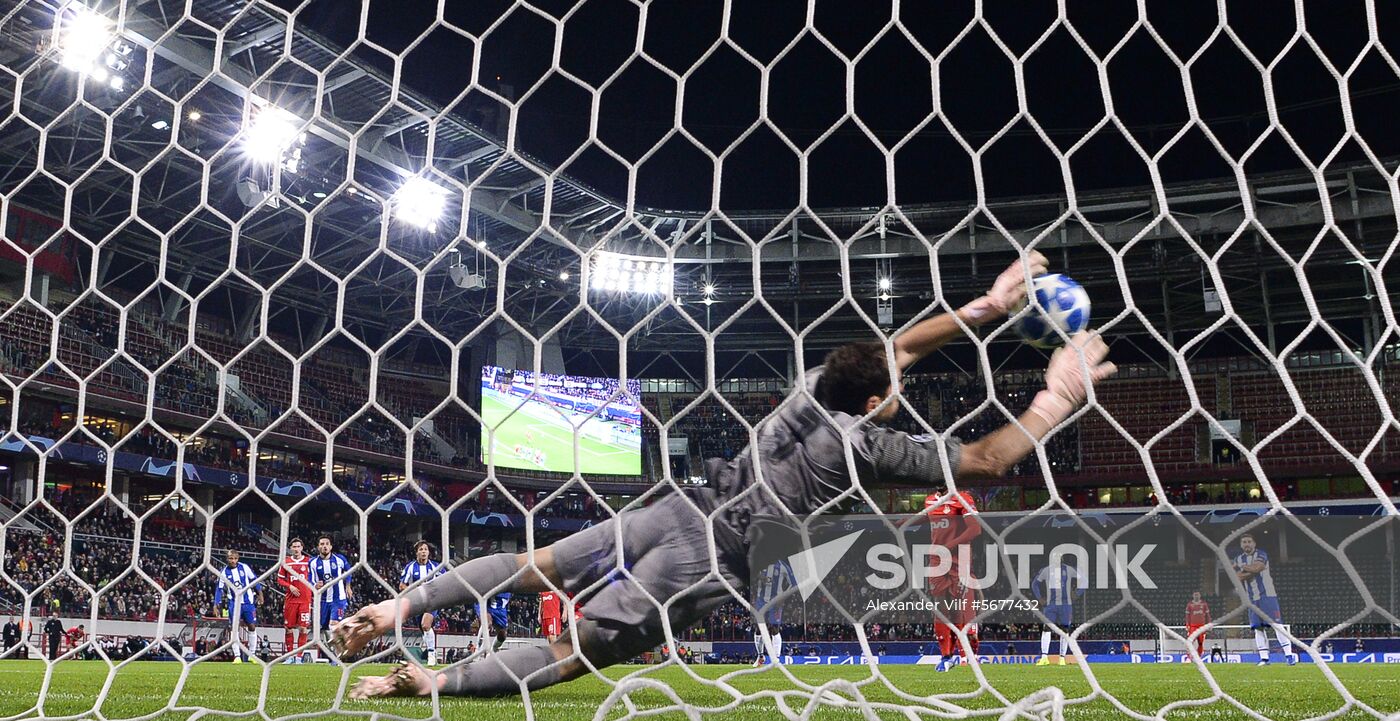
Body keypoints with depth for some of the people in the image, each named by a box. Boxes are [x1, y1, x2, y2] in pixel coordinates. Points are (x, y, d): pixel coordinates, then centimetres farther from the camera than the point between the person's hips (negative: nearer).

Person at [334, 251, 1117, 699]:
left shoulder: (820, 383, 4)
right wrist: (1060, 397, 2)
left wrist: (990, 306, 21)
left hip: (677, 511, 6)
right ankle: (432, 681, -5)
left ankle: (399, 605, 6)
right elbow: (987, 461, -6)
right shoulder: (870, 444, -14)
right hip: (708, 563, -6)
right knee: (579, 649, -1)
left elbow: (898, 344, 20)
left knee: (535, 566, 10)